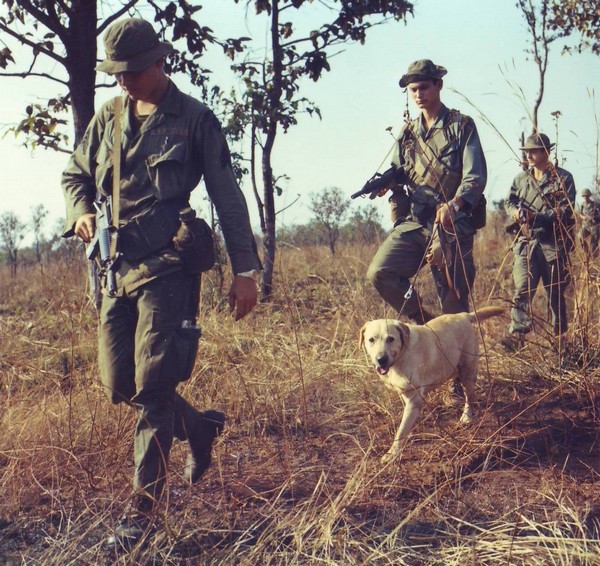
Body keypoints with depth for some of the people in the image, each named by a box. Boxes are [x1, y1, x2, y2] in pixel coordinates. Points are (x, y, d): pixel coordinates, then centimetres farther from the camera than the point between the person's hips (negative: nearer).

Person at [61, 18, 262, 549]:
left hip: (167, 267, -6)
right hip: (118, 267, 6)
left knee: (152, 387, -8)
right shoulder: (109, 118, 12)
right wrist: (81, 211, -1)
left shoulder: (194, 119, -2)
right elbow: (75, 175, 22)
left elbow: (227, 197, -3)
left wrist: (245, 269, -7)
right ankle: (199, 426, 35)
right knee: (119, 385, 9)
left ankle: (145, 506, 2)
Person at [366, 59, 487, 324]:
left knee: (454, 305, -3)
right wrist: (386, 181, -1)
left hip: (452, 226, -4)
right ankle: (422, 322, 3)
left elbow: (476, 177, -8)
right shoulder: (408, 132, 16)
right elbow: (398, 175, 24)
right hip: (413, 223, 4)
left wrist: (453, 205, -27)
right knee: (379, 273, -16)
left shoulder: (461, 126, 2)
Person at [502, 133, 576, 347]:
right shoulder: (521, 178, 15)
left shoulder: (563, 178, 1)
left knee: (555, 292, 6)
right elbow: (509, 201, 17)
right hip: (526, 241, 3)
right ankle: (516, 334, -16)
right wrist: (516, 212, -7)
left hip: (554, 243, -3)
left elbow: (565, 210, -8)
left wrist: (537, 217, -19)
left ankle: (560, 337, 19)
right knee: (522, 288, -10)